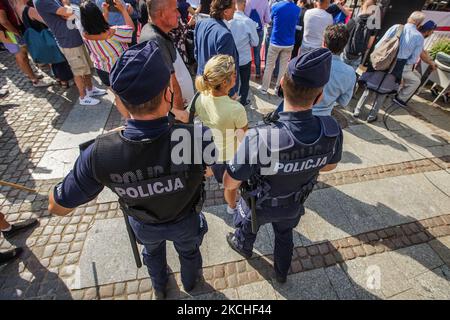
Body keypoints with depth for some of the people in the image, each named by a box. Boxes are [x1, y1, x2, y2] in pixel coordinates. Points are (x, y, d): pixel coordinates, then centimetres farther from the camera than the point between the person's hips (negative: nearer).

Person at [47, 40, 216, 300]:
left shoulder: (99, 153, -36)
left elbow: (58, 207, -18)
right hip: (184, 221, -1)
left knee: (153, 251, 37)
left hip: (143, 224, 2)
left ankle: (159, 288, 69)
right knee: (189, 251, 34)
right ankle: (190, 282, 68)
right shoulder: (196, 139, -43)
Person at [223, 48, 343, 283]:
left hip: (259, 206, -3)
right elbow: (329, 166, -6)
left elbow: (229, 184, -28)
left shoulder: (259, 139, -44)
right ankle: (282, 272, 64)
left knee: (247, 228, 33)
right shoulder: (332, 130, -29)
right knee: (285, 235, 35)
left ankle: (243, 247, 68)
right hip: (293, 205, 4)